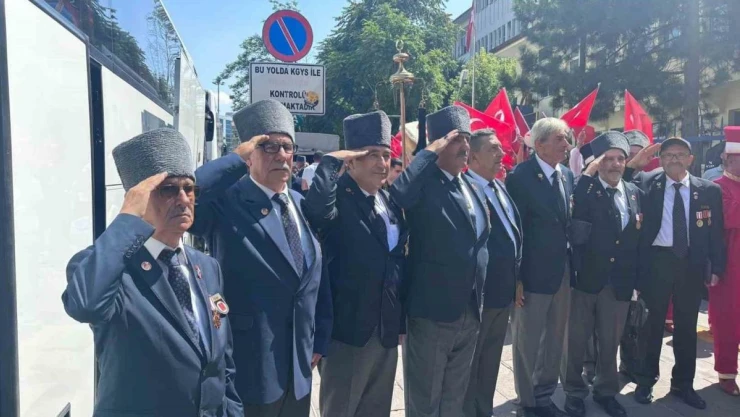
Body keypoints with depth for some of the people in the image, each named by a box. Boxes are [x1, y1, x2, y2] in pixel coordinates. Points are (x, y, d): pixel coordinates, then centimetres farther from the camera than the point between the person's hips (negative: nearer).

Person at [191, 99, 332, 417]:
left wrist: (320, 339, 10)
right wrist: (236, 158, -26)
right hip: (247, 364, -6)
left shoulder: (301, 204, 7)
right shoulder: (226, 202, -13)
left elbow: (317, 275, 10)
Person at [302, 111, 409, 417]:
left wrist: (400, 321, 15)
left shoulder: (390, 201, 8)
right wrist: (331, 161, -26)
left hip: (388, 331, 7)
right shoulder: (338, 198, -14)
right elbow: (315, 208, -40)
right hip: (349, 332, -7)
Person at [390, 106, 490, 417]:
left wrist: (478, 300, 15)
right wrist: (430, 153, -25)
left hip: (470, 313, 7)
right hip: (432, 313, -7)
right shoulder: (424, 184, -13)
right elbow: (396, 194, -37)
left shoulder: (473, 189, 10)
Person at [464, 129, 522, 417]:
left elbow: (514, 229, 16)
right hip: (479, 290, -9)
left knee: (491, 360, 21)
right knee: (470, 362, 8)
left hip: (504, 287, 9)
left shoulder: (500, 187, 11)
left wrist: (517, 274, 13)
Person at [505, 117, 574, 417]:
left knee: (555, 339, 18)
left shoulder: (568, 176, 7)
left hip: (562, 272, 7)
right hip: (533, 273, -7)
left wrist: (571, 267, 8)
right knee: (528, 341, 8)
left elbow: (568, 222, 13)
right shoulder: (520, 177, -14)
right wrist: (515, 277, -16)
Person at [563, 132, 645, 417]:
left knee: (610, 340, 16)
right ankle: (574, 391, 26)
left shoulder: (636, 193, 8)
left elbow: (640, 237, 12)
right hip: (586, 277, -4)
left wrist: (637, 277, 4)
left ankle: (606, 390, 35)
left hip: (620, 281, 4)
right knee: (576, 339, 8)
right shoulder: (585, 189, -6)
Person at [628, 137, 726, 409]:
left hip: (692, 264, 2)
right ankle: (645, 381, 23)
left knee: (686, 326, 13)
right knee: (652, 323, 8)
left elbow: (716, 232, 6)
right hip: (657, 261, -2)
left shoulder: (709, 190, 4)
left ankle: (683, 384, 30)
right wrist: (632, 165, -13)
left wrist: (716, 267, 1)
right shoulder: (646, 183, 0)